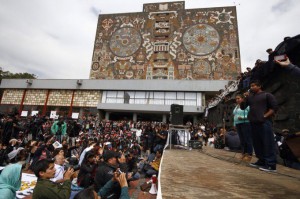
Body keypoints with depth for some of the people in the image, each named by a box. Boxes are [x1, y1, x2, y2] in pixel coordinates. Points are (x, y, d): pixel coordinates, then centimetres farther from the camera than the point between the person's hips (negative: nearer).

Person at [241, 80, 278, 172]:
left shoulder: (267, 95, 2)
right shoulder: (249, 97, 15)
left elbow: (274, 107, -3)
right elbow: (242, 107, 14)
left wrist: (265, 116, -11)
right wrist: (244, 98, 0)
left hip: (264, 122, -6)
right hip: (253, 123, 6)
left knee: (268, 143, -4)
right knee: (257, 143, 11)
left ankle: (271, 165, 2)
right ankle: (261, 161, 23)